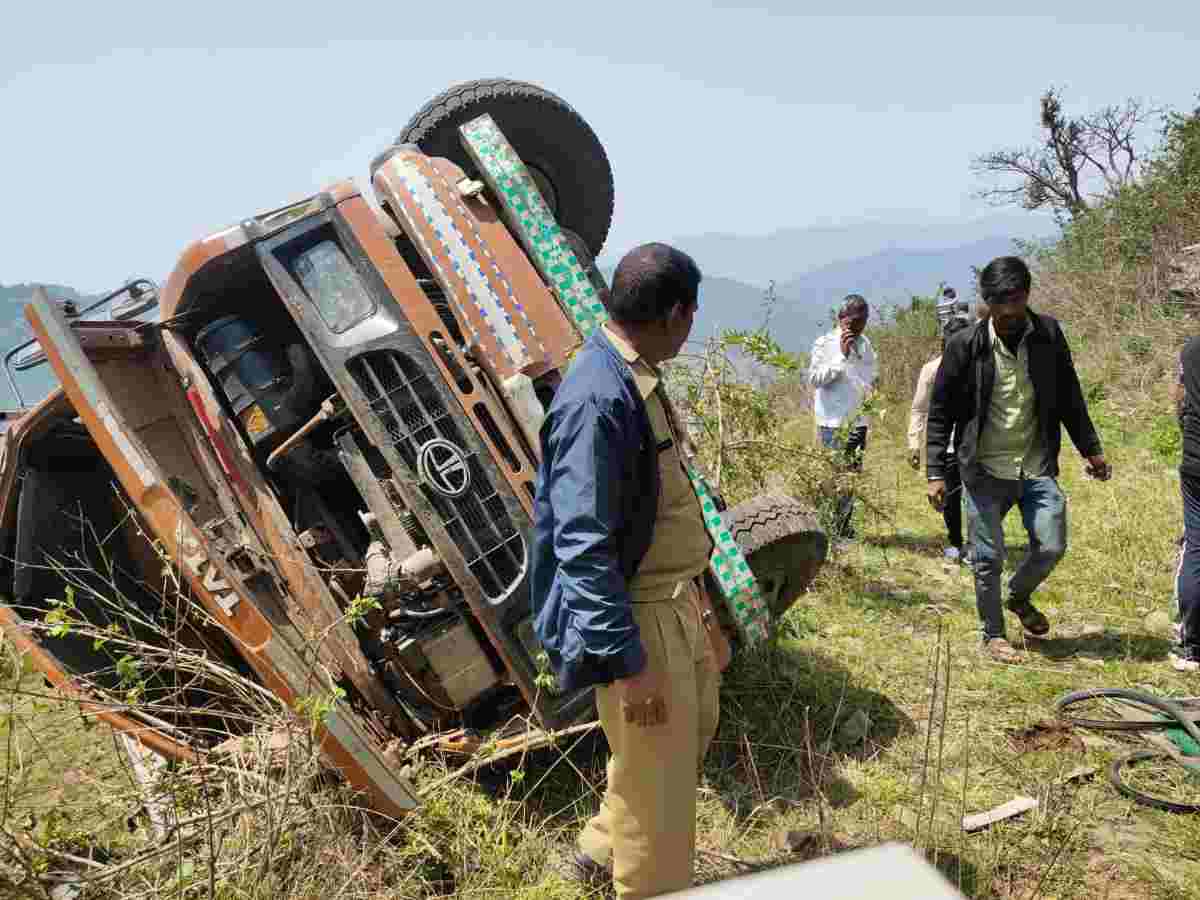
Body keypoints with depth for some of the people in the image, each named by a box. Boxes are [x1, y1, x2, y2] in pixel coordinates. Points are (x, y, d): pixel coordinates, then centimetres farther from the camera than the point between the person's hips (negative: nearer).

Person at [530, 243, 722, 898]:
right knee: (657, 776, 5)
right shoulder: (597, 400, -26)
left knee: (695, 723, 27)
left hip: (672, 600, 11)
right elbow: (583, 546, -27)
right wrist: (628, 662, -25)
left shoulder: (633, 376, 6)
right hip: (636, 617, -11)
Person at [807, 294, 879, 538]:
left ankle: (842, 527, 19)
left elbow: (874, 375, 26)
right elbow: (814, 378, -14)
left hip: (859, 420, 6)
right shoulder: (824, 343, -5)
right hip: (834, 421, -6)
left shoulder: (865, 343, 13)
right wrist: (842, 356, -18)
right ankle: (832, 529, -3)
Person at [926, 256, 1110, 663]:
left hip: (1037, 466, 3)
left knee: (1052, 546, 1)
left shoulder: (1048, 334, -1)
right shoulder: (964, 346, -10)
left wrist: (1091, 449, 14)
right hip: (985, 472, -2)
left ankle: (1019, 596, 33)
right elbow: (940, 414, -5)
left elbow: (1069, 397, 11)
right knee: (988, 559, 5)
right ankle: (993, 633, 26)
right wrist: (935, 473, -9)